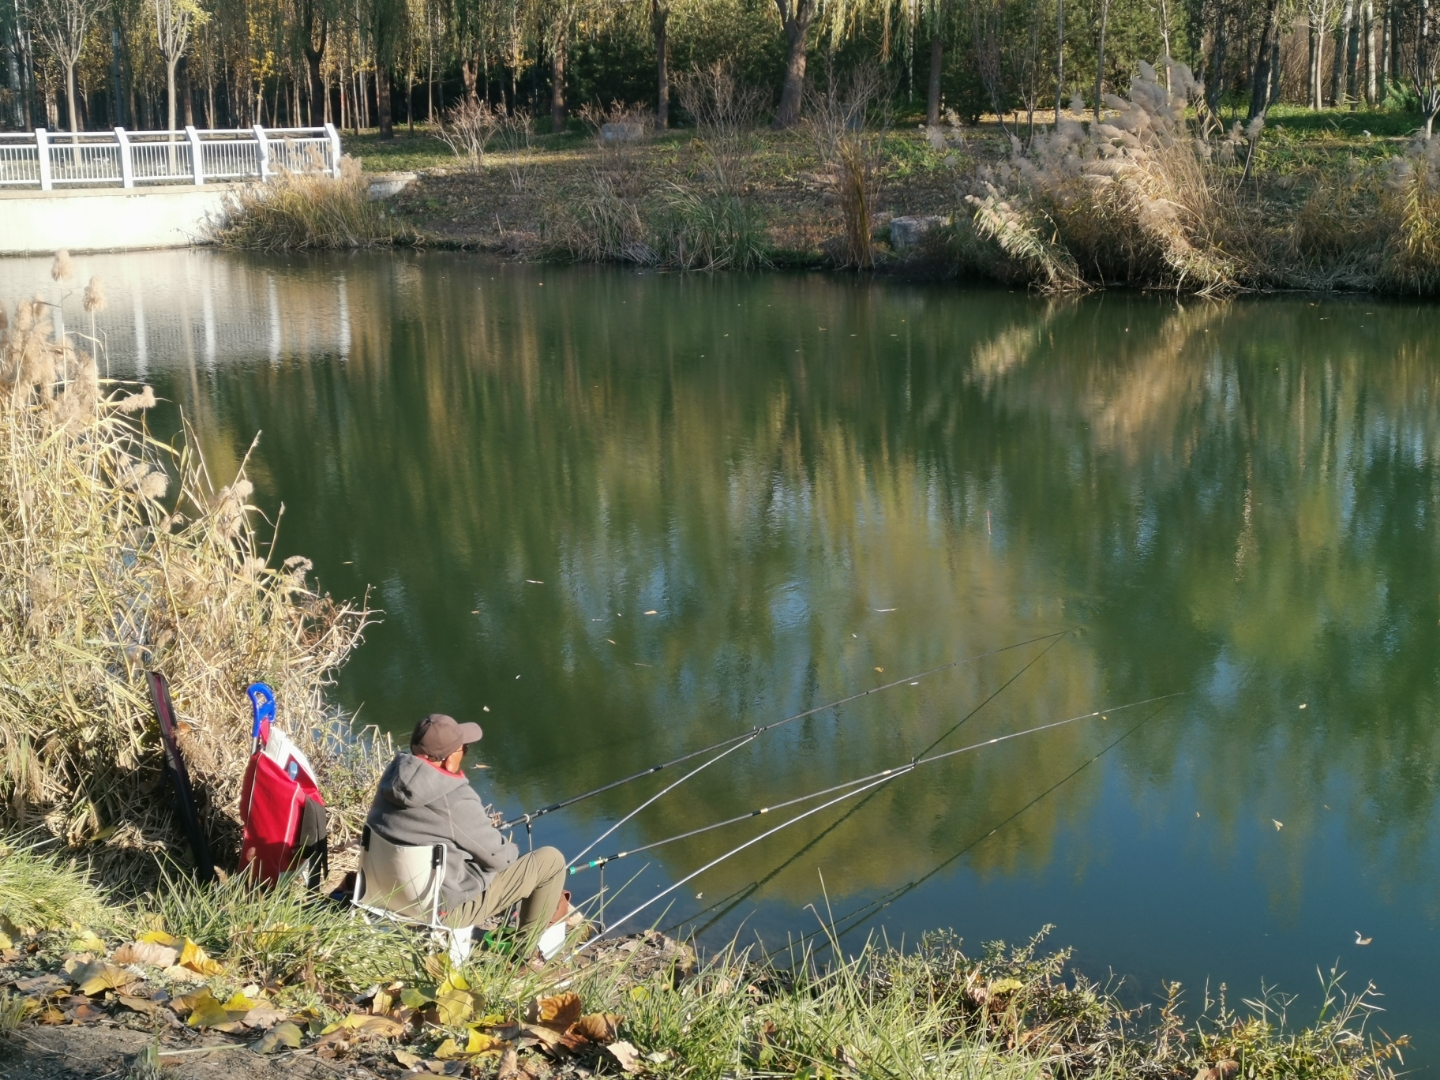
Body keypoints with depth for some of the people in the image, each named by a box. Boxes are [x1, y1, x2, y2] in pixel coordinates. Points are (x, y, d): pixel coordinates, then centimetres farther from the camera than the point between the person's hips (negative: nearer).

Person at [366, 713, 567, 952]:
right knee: (551, 861, 2)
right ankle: (523, 950, 21)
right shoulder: (455, 801, -31)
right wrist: (513, 852, 8)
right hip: (446, 907, -8)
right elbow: (497, 856, -13)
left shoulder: (394, 773, -9)